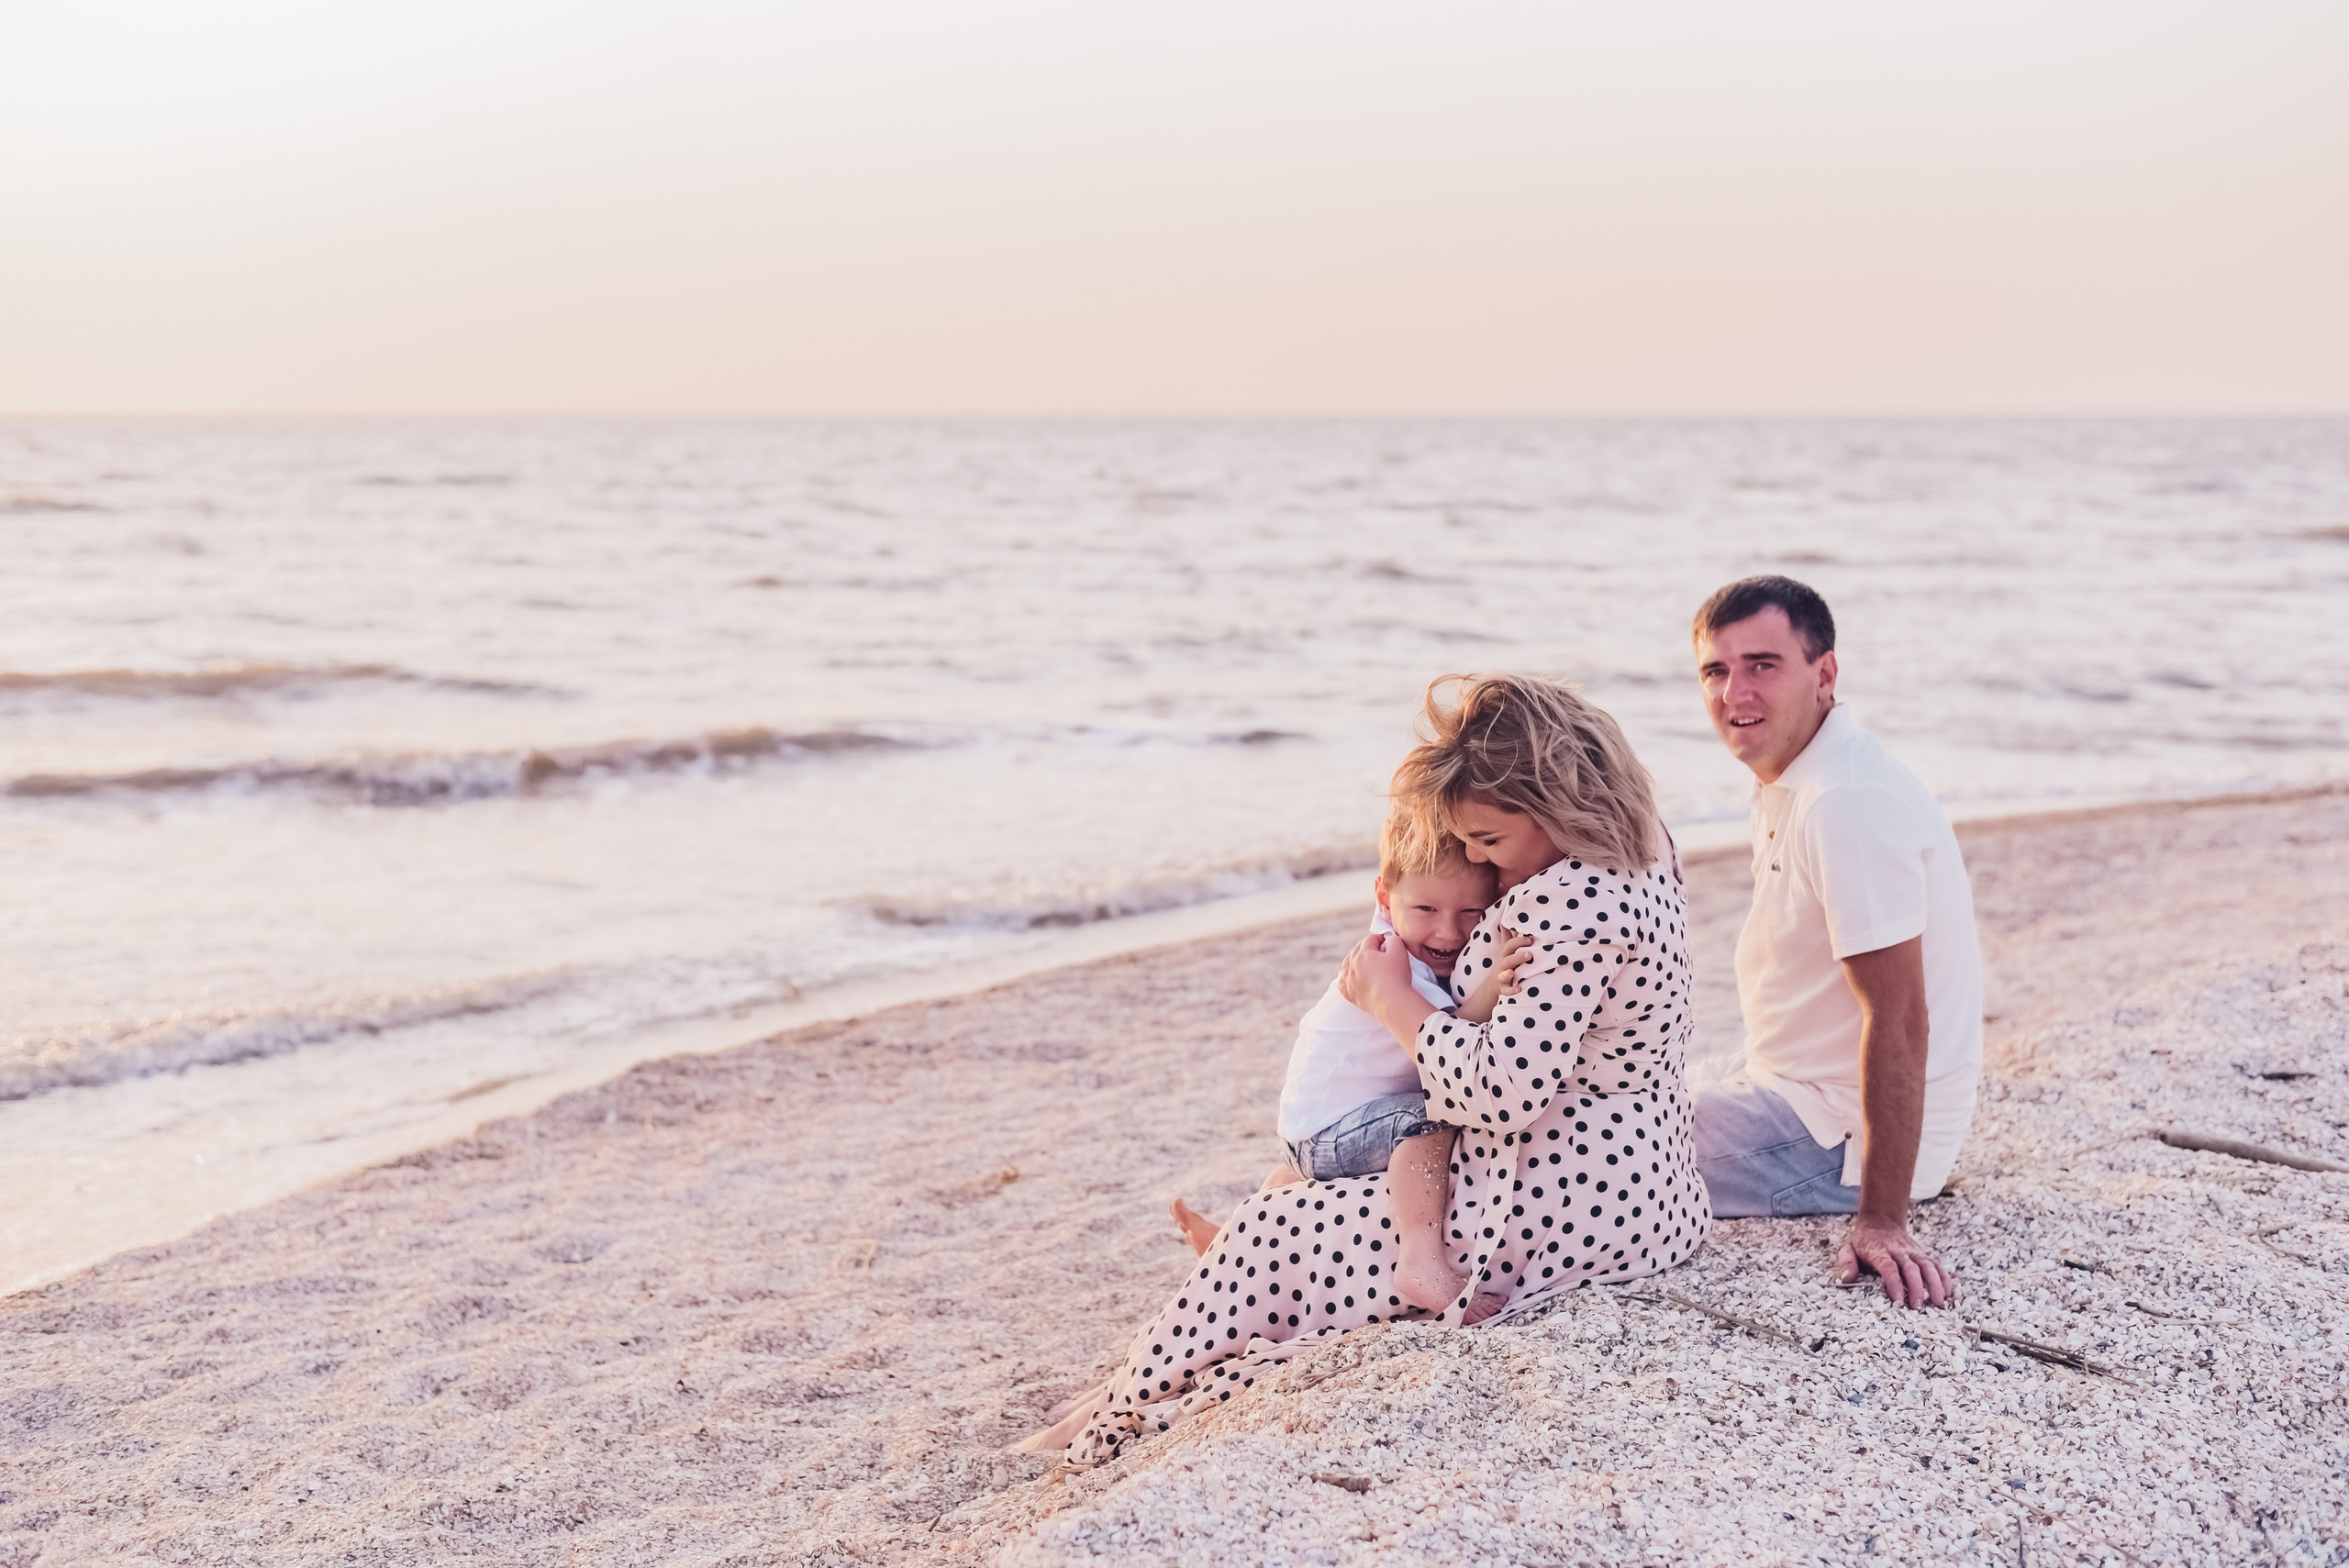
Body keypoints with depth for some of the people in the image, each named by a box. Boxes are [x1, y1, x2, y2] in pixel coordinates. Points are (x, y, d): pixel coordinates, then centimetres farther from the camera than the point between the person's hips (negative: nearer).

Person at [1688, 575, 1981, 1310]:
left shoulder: (1849, 804, -26)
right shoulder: (1790, 783, 7)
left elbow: (1899, 1019, -29)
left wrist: (1881, 1221, -30)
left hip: (1841, 1137, -10)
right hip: (1802, 1096, 10)